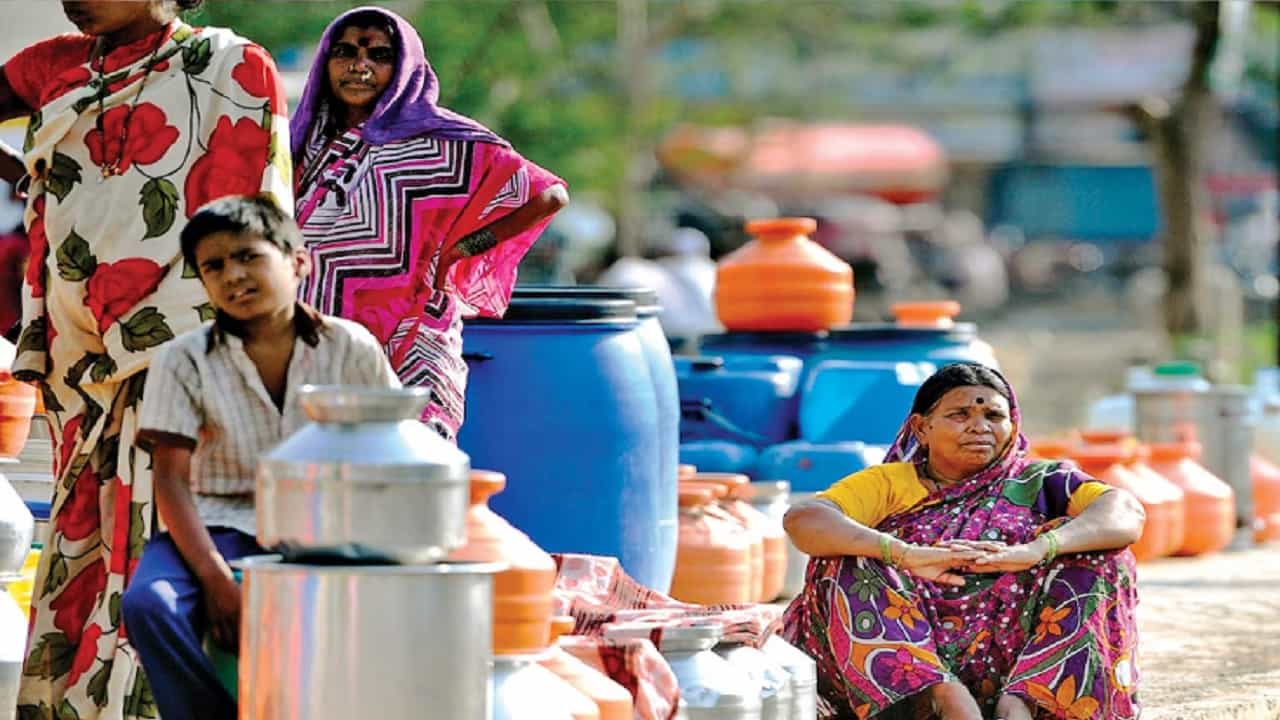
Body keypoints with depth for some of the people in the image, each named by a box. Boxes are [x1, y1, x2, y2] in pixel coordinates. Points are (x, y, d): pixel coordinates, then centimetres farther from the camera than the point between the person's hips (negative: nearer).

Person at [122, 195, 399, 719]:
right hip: (220, 527, 0)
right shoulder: (185, 360, 2)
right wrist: (216, 578, -18)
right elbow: (172, 479, -5)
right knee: (147, 604, -31)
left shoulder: (351, 349, 3)